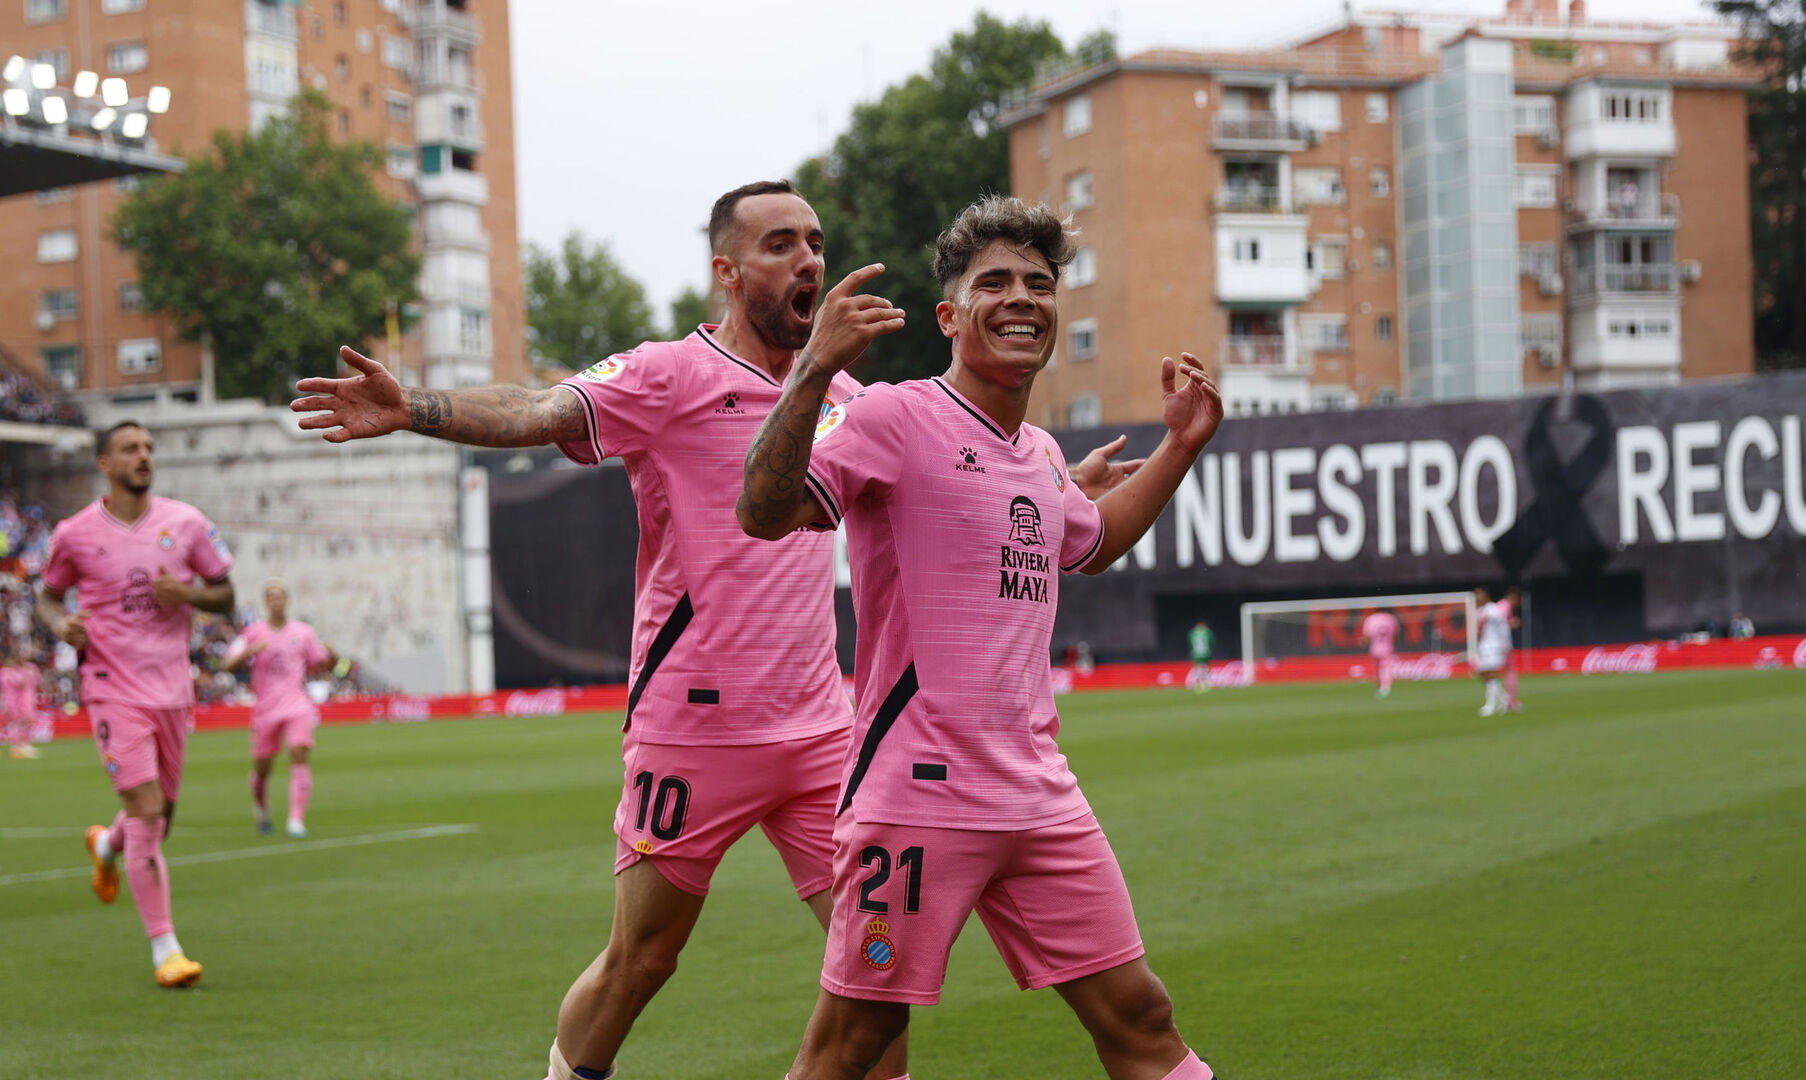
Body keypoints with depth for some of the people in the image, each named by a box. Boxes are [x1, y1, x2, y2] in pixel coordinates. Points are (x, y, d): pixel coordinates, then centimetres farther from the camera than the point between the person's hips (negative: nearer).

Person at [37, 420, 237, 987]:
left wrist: (187, 594, -11)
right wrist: (60, 623, -9)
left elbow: (224, 594, 10)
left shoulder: (186, 523, 3)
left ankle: (107, 845, 52)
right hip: (114, 688, -4)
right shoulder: (75, 534, -1)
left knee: (162, 815, 14)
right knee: (146, 811, -14)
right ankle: (165, 949, -7)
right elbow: (48, 595, 13)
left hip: (172, 687, 4)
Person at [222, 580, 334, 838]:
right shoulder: (255, 632, 3)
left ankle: (296, 820, -22)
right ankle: (260, 809, 37)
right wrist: (250, 651, -22)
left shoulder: (303, 632, 7)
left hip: (297, 705, 0)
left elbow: (324, 663, 14)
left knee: (299, 753, -21)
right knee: (261, 766, 6)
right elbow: (228, 665, -4)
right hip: (266, 708, 0)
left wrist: (330, 654, -9)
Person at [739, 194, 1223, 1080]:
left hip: (1040, 798, 7)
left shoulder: (1040, 452, 16)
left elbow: (1090, 544, 38)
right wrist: (813, 372, -32)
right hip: (917, 797, -7)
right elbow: (765, 514, -22)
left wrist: (1180, 446, 29)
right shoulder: (893, 418, -8)